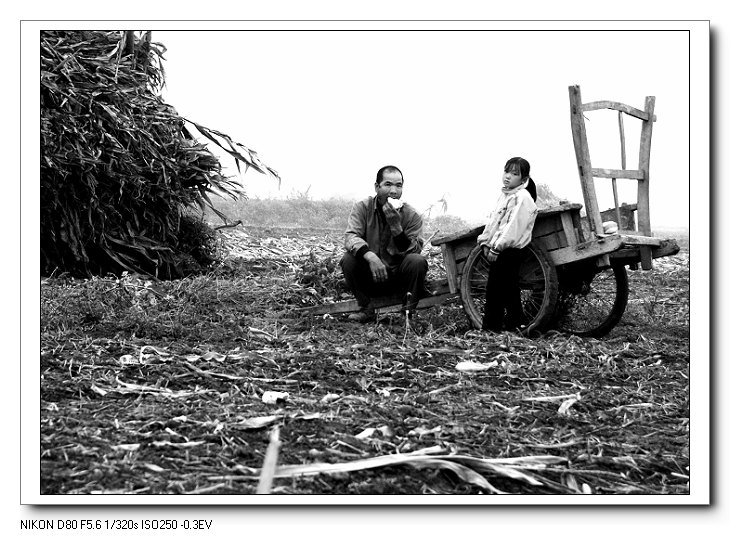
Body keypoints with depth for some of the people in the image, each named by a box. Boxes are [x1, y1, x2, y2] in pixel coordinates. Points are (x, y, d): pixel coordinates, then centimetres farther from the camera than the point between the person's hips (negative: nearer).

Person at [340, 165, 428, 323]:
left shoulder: (412, 216, -6)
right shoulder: (362, 208, -5)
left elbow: (414, 251, -16)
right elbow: (350, 237, -21)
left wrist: (396, 227, -30)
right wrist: (370, 256, -40)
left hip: (399, 278, -1)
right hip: (370, 279, 1)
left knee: (417, 261, -28)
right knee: (348, 259, -25)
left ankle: (409, 311, -10)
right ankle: (366, 309, -9)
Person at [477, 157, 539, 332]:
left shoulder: (523, 197, -13)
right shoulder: (504, 196, 16)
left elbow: (514, 227, -19)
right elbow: (492, 220, 17)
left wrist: (496, 247, -20)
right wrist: (486, 243, 6)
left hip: (510, 250, -9)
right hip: (497, 251, 9)